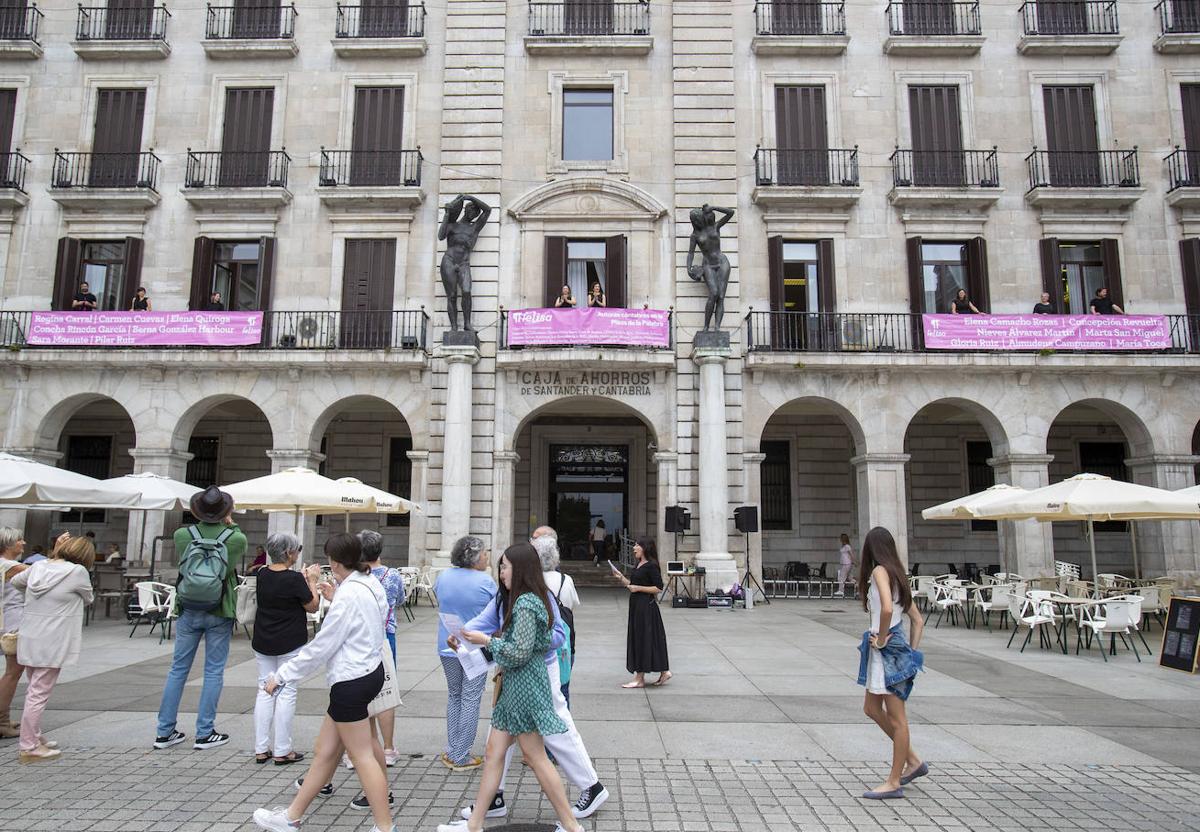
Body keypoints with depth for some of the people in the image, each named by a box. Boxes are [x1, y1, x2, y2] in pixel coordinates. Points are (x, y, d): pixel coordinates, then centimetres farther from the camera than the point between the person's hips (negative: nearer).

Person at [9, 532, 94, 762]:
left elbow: (15, 582, 24)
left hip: (28, 640, 7)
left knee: (33, 691, 19)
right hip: (52, 644, -7)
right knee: (39, 695, -2)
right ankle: (29, 748, 4)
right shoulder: (77, 571, -15)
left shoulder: (38, 566, 4)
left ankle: (34, 737, 32)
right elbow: (88, 598, 1)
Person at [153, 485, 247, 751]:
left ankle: (165, 732, 18)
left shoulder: (182, 535, -6)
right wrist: (230, 526, 12)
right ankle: (205, 733, 10)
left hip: (189, 610, 2)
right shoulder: (236, 538, -10)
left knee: (178, 669, 12)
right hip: (219, 612, -2)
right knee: (214, 672, 6)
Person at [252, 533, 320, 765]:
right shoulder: (294, 579, -18)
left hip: (262, 643, 6)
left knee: (265, 691, 12)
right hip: (289, 645, -6)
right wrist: (312, 580, 3)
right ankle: (282, 751, 7)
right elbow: (312, 606, -7)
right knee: (286, 693, 2)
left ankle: (261, 750, 16)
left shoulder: (262, 575, 1)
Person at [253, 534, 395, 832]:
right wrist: (335, 598, 15)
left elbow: (320, 647, -17)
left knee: (362, 756, -1)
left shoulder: (348, 595, -21)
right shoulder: (370, 583, 7)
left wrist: (281, 676, -10)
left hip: (351, 681, -10)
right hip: (370, 671, 10)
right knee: (325, 750, 17)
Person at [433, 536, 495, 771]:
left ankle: (452, 751, 22)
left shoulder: (443, 576, -2)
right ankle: (460, 757, 10)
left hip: (448, 646, 5)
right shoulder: (485, 581, -16)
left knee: (454, 695, 19)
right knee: (470, 699, 5)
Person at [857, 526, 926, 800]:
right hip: (892, 649, 9)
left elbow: (887, 608, -31)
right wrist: (911, 651, 14)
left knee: (896, 718, 1)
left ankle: (894, 782, 11)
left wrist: (881, 638, -17)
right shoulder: (896, 573, 13)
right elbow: (918, 620, 17)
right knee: (872, 708, 19)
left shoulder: (880, 571, -13)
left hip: (887, 651, -9)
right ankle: (912, 760, 27)